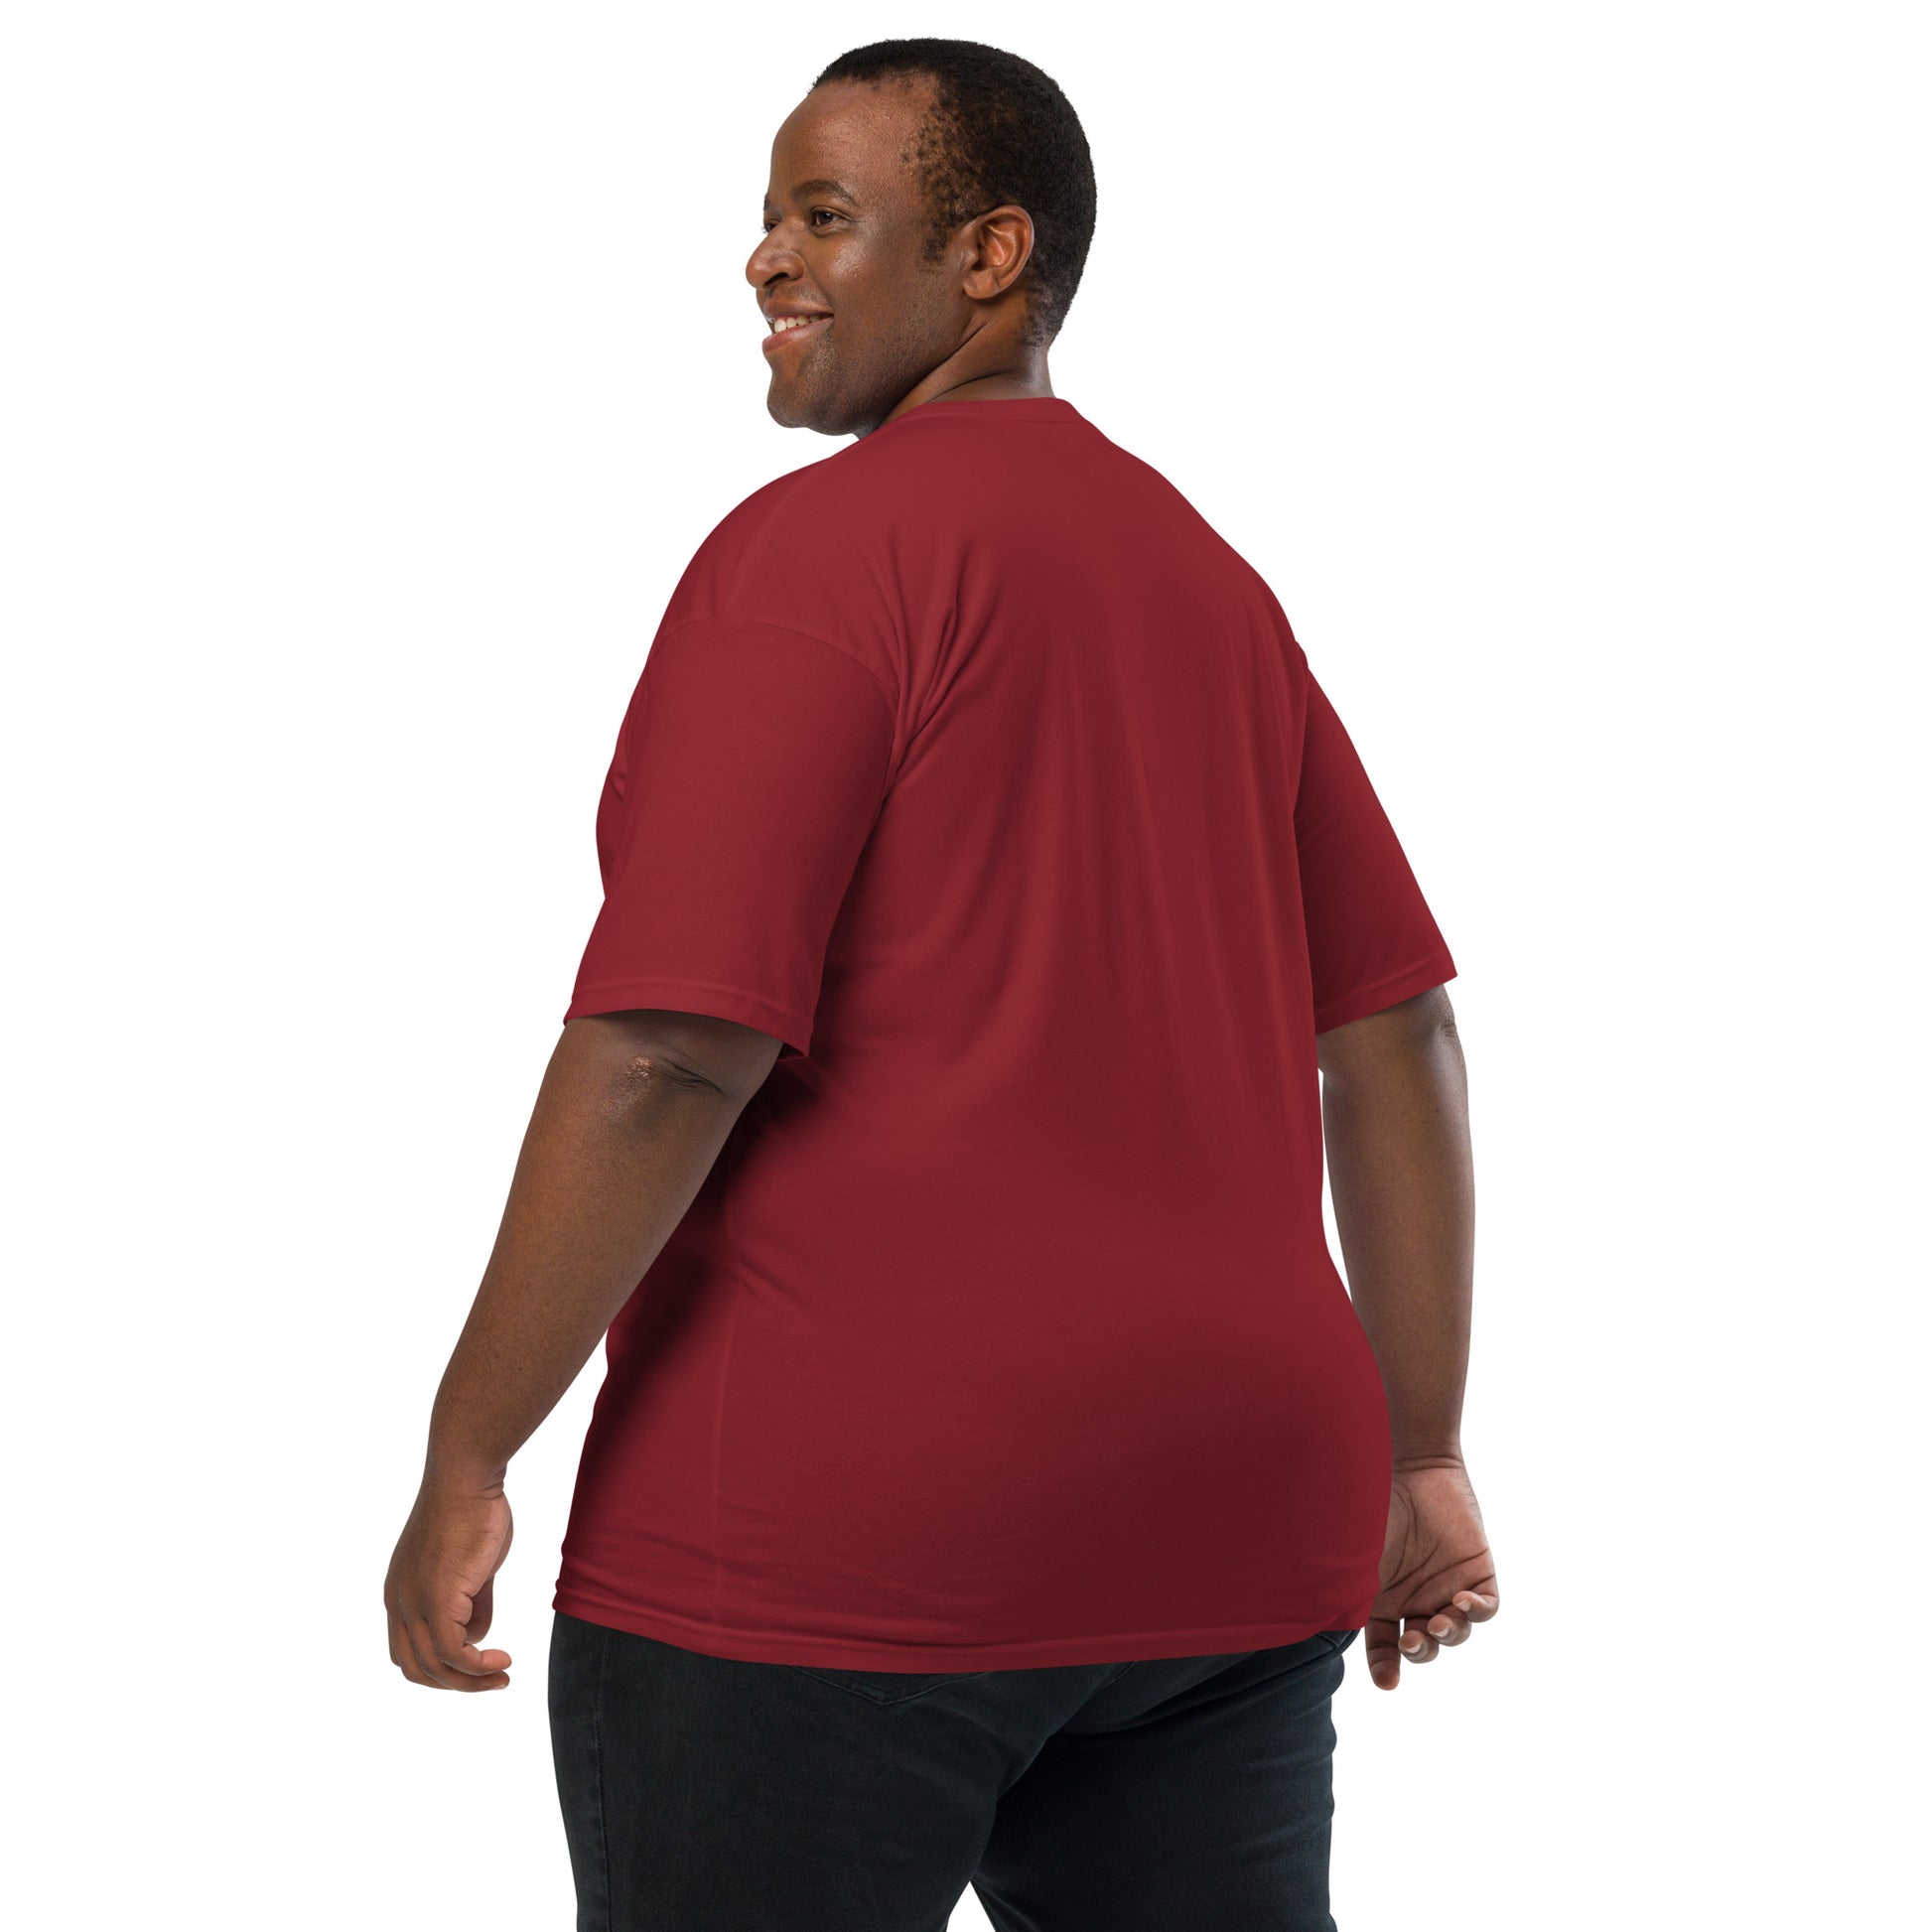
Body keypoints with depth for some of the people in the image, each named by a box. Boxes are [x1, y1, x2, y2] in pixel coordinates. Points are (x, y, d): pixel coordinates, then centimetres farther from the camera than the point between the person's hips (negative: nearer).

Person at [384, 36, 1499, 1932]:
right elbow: (1395, 1030, 15)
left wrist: (464, 1457, -10)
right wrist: (1419, 1457, 20)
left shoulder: (818, 544, -9)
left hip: (834, 1525, -7)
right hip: (1226, 1520, 7)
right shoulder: (1213, 582, 15)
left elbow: (670, 1051, -18)